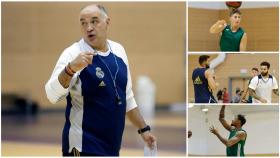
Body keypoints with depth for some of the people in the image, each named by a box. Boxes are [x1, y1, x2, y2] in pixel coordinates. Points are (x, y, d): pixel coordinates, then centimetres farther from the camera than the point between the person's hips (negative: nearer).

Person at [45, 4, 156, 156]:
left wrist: (143, 129, 17)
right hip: (84, 147, -6)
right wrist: (70, 69, -40)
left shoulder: (118, 50, 6)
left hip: (113, 145, 6)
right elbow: (52, 95, -25)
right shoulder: (73, 54, -12)